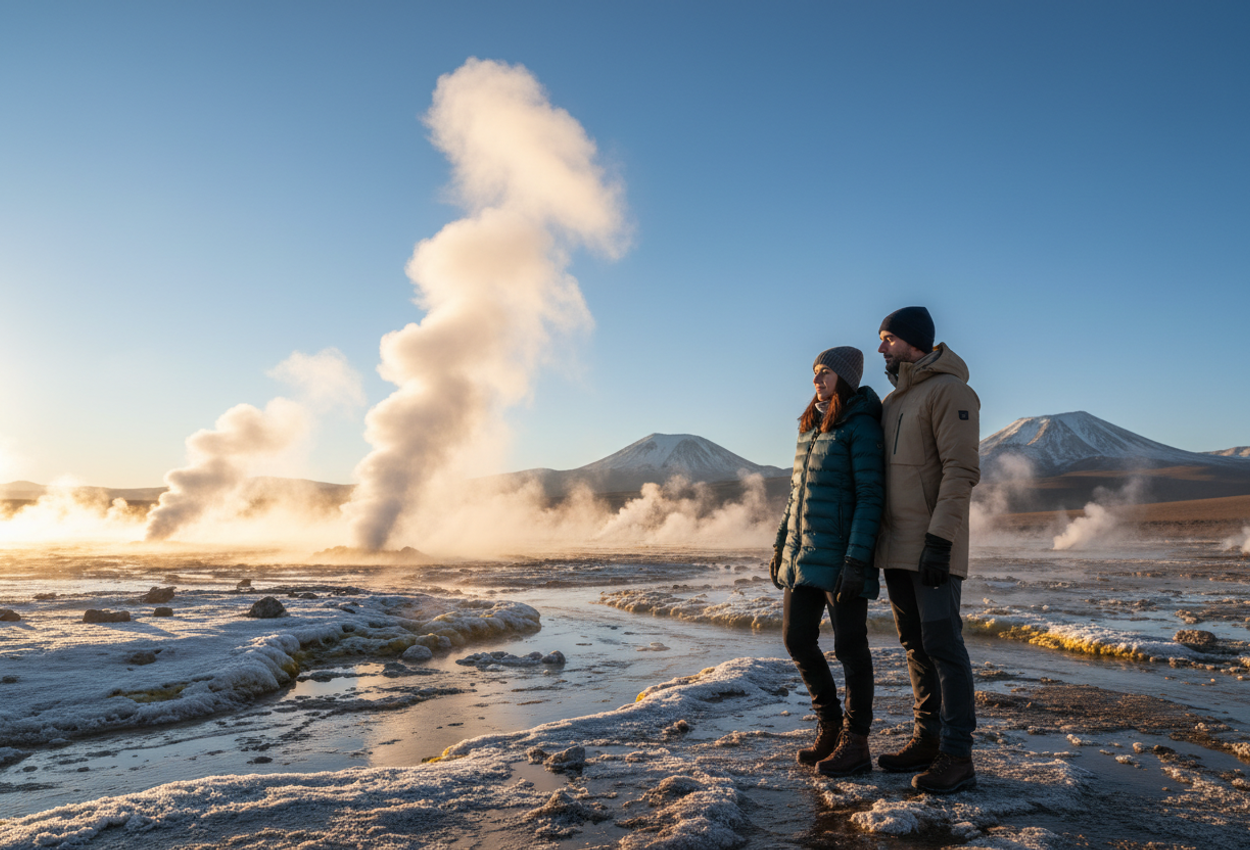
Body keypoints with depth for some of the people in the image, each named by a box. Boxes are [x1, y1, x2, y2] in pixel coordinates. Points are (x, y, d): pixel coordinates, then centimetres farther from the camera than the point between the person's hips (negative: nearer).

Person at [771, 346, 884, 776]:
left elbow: (870, 497, -14)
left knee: (849, 646, 2)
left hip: (842, 552, -8)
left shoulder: (862, 426, -9)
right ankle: (829, 725, 27)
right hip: (804, 551, 8)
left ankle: (854, 742, 15)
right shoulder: (811, 425, 15)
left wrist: (857, 559, -20)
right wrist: (781, 543, 16)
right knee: (796, 637, 10)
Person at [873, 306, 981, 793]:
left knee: (942, 643, -6)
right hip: (897, 546, 9)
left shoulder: (949, 390, -10)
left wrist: (939, 540, -24)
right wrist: (872, 541, 18)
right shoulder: (894, 400, 17)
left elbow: (961, 471, -18)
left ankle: (956, 757, 2)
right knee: (915, 644, 12)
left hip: (933, 545, -9)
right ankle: (926, 740, 21)